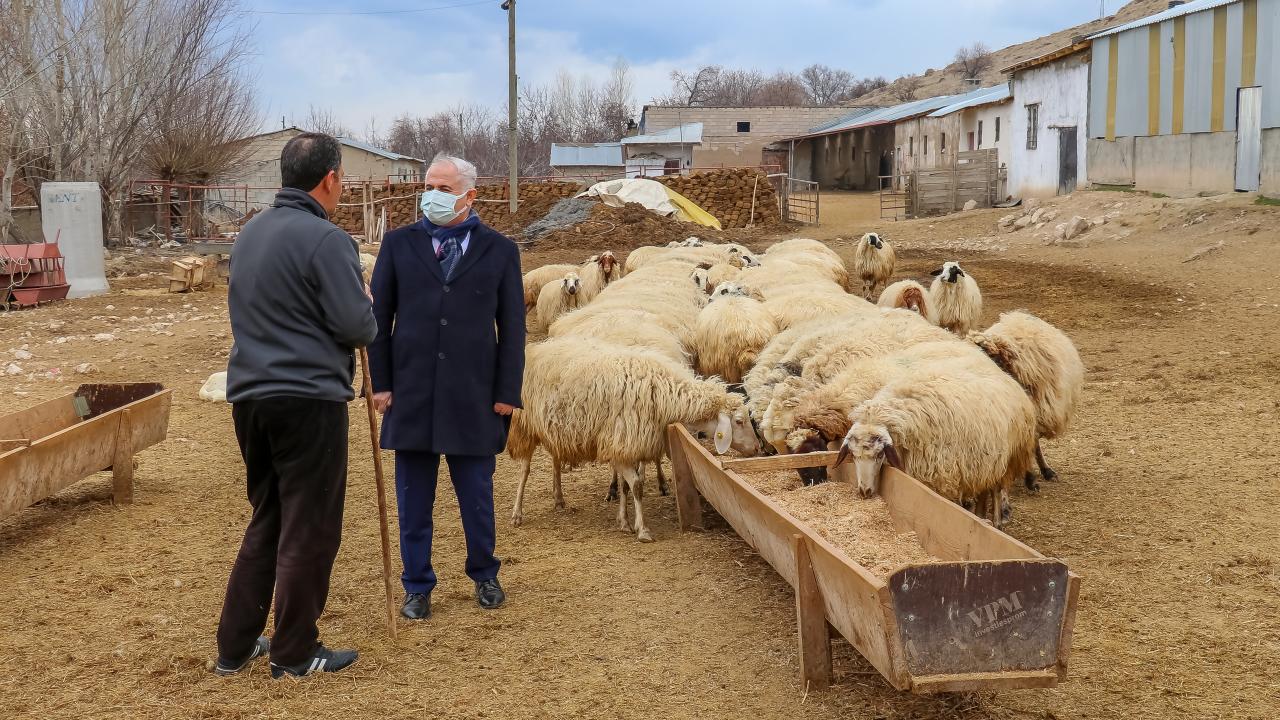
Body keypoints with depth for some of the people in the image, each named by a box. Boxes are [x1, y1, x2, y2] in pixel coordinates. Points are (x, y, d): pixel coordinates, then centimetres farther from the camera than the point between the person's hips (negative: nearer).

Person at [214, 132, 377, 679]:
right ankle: (294, 654, 13)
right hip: (308, 398, -8)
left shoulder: (250, 233, 12)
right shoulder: (325, 239, -14)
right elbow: (358, 327, -15)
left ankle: (235, 646, 21)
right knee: (309, 530, 4)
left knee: (266, 521, 18)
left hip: (249, 394, 8)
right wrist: (368, 304, 6)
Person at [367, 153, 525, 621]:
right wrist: (381, 382, -1)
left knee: (477, 495, 10)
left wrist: (508, 391, -2)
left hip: (474, 397, -1)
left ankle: (484, 574, 30)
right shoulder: (399, 245, 4)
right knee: (413, 499, 7)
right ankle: (418, 586, 20)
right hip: (411, 393, 1)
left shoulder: (499, 251, 3)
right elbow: (379, 318, 5)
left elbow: (512, 328, 3)